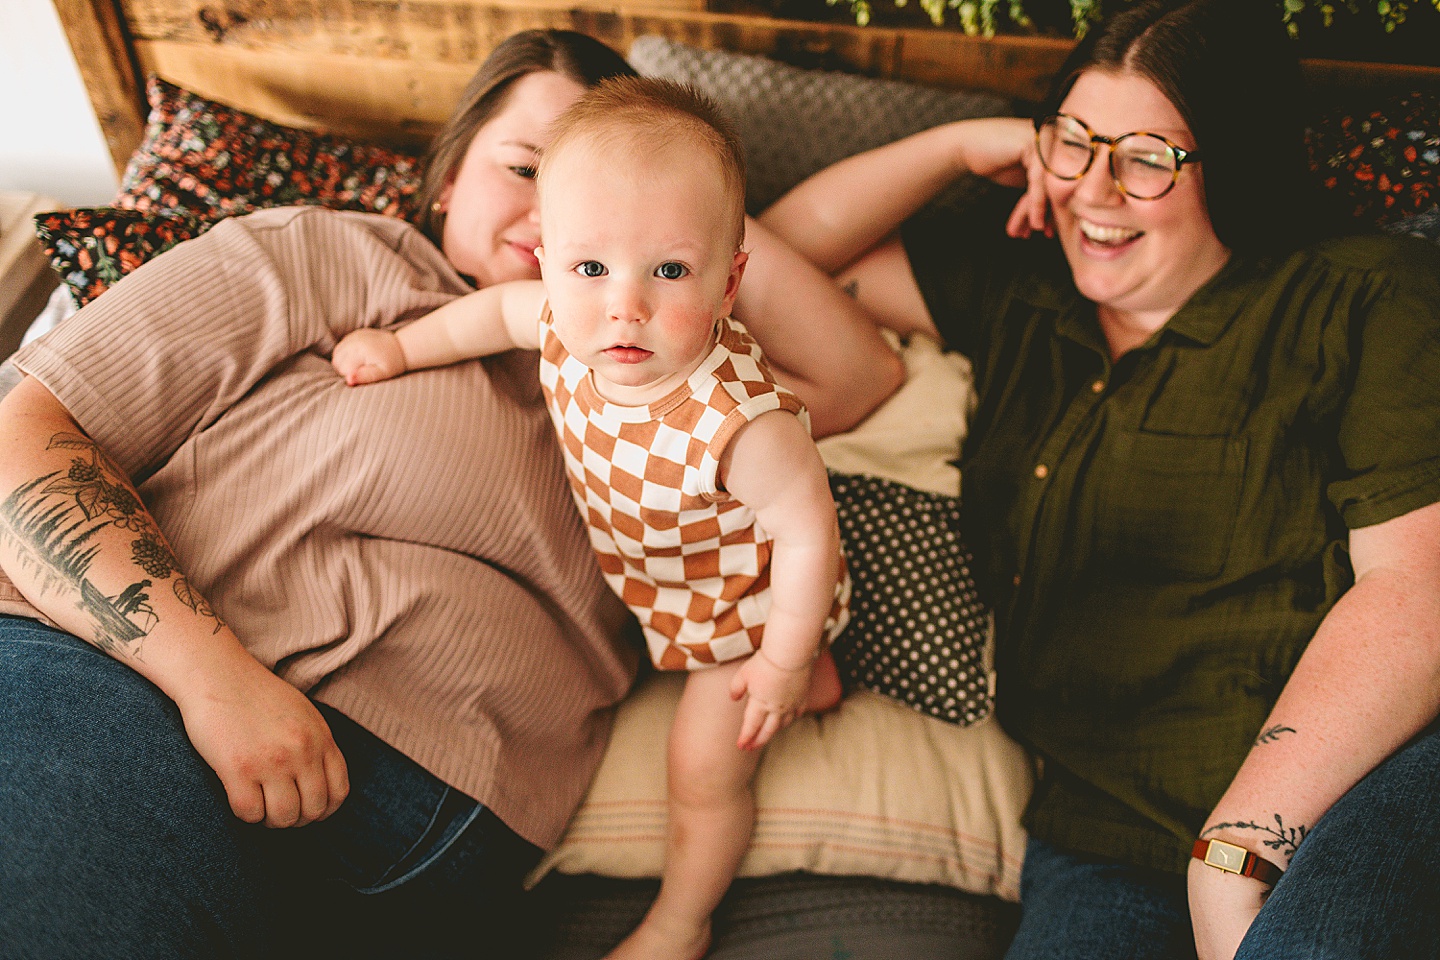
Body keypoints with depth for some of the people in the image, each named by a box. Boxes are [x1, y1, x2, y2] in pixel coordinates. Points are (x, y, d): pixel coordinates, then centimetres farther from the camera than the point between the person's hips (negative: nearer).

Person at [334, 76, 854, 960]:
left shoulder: (743, 424, -45)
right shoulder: (570, 325, -26)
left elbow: (807, 530, -31)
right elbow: (499, 308, -2)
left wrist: (784, 662, -20)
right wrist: (404, 347, 2)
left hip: (748, 605, -6)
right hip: (652, 577, 7)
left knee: (705, 773, 9)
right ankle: (816, 680, 58)